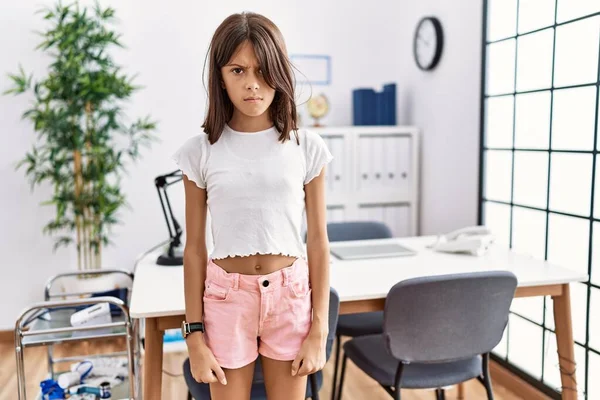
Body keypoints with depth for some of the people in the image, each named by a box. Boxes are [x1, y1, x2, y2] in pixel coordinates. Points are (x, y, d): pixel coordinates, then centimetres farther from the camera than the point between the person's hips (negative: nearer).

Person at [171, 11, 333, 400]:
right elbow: (195, 248, -1)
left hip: (290, 294, 1)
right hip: (227, 298, 0)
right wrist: (195, 336, -2)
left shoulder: (307, 147, -4)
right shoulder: (201, 151, -4)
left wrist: (319, 330, -2)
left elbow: (318, 241, -1)